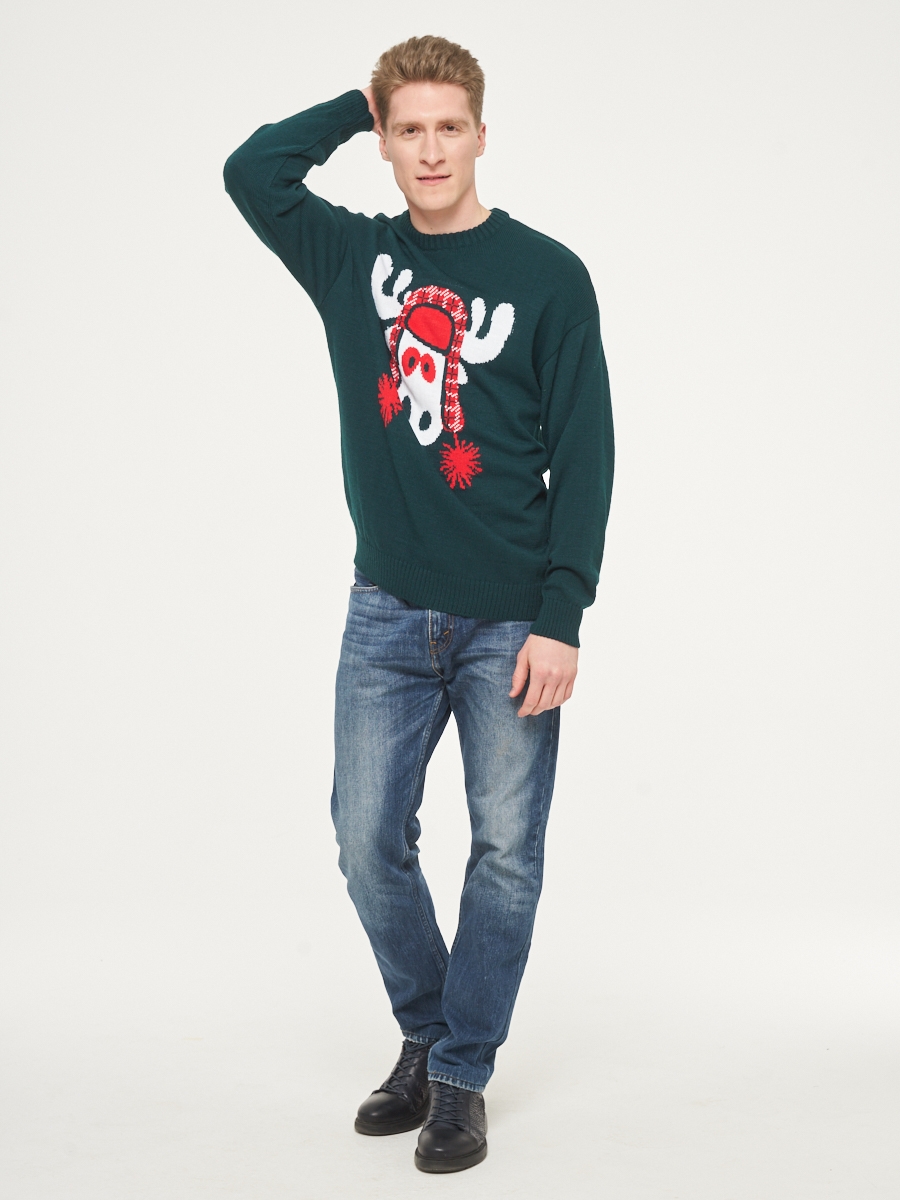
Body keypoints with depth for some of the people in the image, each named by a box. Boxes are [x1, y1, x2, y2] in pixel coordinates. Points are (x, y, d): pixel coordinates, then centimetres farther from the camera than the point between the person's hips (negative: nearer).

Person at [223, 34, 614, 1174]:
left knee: (506, 852, 3)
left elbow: (584, 457, -5)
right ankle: (424, 1036, 27)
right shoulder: (353, 257, 8)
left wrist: (561, 619, -11)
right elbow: (252, 170, 9)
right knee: (369, 842, 5)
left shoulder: (548, 276, -3)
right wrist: (360, 103, 6)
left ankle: (461, 1074, 18)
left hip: (511, 621, -3)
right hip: (389, 613, 3)